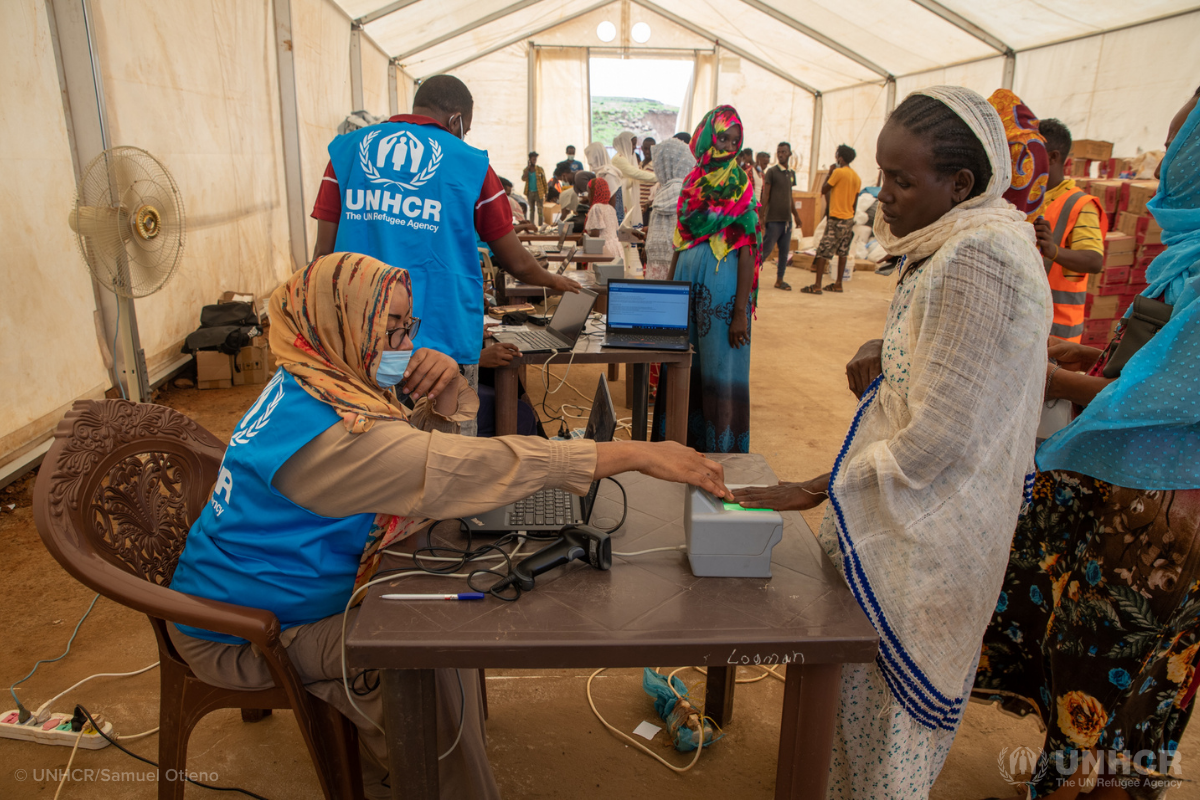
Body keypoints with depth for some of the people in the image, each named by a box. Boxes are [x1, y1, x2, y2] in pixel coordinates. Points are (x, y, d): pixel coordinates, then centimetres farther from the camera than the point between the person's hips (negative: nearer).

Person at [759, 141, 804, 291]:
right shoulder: (771, 172, -4)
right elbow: (765, 195, -7)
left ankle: (779, 280, 13)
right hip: (773, 219, -6)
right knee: (765, 248, -5)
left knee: (784, 251, 7)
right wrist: (761, 216, -13)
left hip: (787, 218, 6)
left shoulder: (792, 173, 14)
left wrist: (796, 215, 22)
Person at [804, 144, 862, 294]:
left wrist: (829, 173, 5)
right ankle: (838, 284, 16)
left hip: (836, 218, -8)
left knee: (823, 251, -6)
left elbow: (824, 190, -5)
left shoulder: (839, 172, -13)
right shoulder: (857, 177, 10)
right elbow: (854, 201, 15)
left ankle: (817, 286, -10)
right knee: (842, 252, 12)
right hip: (849, 219, 8)